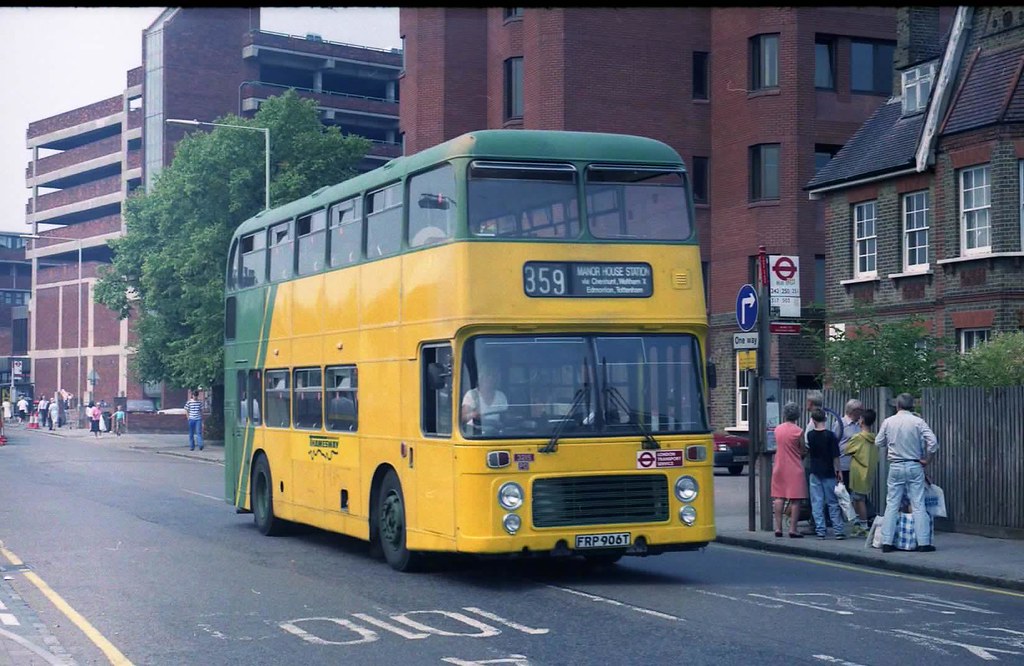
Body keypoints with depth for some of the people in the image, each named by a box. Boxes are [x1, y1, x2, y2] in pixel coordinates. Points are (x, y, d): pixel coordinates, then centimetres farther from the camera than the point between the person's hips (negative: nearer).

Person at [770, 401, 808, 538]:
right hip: (794, 468, -4)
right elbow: (802, 452, -3)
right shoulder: (799, 431, -10)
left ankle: (778, 528, 9)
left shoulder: (777, 429, 2)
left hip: (779, 467, 4)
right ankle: (793, 529, -5)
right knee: (795, 499, -1)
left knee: (779, 498, 9)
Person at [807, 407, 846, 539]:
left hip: (815, 472, 2)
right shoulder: (830, 435, -9)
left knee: (817, 503, 5)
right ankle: (838, 531, 2)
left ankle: (820, 531, 2)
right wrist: (838, 470, -1)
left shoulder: (810, 435, -1)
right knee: (833, 503, 4)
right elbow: (835, 455, -9)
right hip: (829, 473, -2)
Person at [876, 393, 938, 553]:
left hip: (895, 467, 2)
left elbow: (878, 443, 8)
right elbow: (933, 442, -13)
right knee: (918, 505, 1)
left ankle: (886, 542, 5)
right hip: (914, 466, -2)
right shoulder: (918, 422, -6)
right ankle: (923, 542, 0)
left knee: (892, 505, 7)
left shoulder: (888, 422, -1)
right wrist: (926, 459, 0)